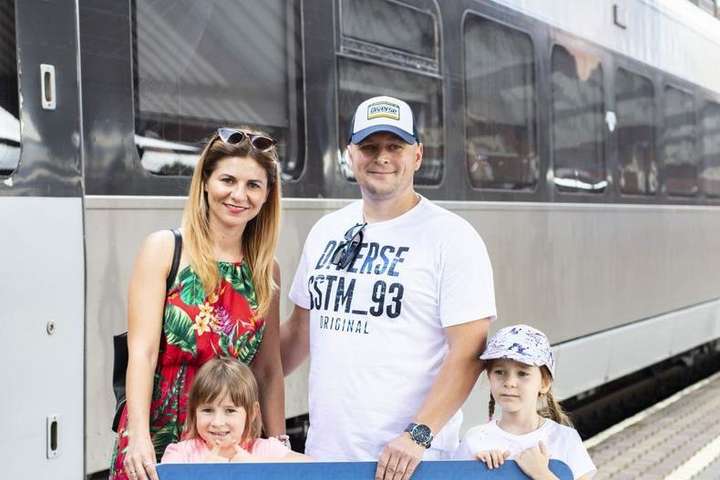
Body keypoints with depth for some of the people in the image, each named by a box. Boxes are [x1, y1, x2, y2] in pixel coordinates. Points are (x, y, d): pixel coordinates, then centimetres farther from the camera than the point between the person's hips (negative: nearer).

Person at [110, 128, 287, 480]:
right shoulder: (165, 249, -4)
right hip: (155, 440, -3)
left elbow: (269, 370, 9)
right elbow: (142, 351, -11)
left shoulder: (265, 269, 6)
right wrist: (139, 436, -21)